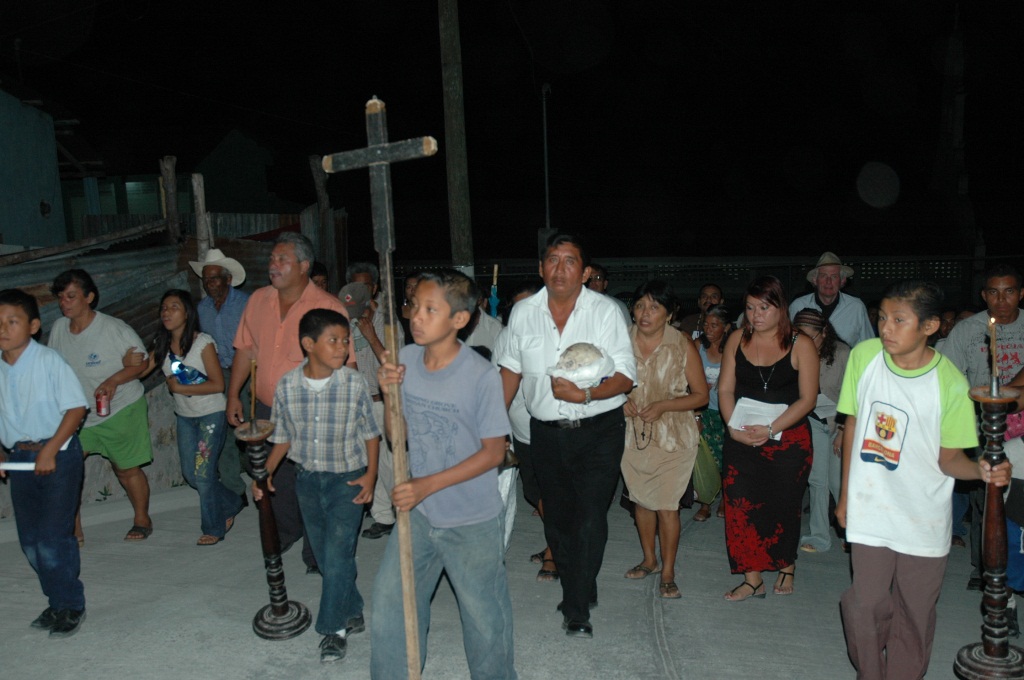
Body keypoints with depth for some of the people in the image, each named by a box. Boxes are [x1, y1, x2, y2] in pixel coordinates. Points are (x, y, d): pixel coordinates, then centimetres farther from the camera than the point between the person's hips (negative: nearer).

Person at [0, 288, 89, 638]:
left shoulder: (49, 361, -13)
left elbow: (76, 407, -13)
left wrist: (50, 450, -17)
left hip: (58, 455, -6)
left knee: (52, 537, -6)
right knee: (30, 540, 12)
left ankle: (71, 606, 13)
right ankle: (57, 602, 28)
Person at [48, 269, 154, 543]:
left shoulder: (114, 328, -16)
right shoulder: (58, 328, 0)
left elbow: (141, 361, -11)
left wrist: (114, 380, -27)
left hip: (121, 410, -4)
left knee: (126, 469, 6)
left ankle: (142, 520, 29)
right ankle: (73, 530, 4)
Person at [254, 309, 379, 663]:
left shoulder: (355, 384, -14)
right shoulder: (287, 386, -7)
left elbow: (370, 433, -3)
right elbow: (283, 436, 5)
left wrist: (370, 474, -10)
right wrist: (266, 473, -3)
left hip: (348, 477, -3)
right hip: (308, 478, 4)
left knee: (338, 553, -7)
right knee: (323, 554, 13)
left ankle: (334, 628, 9)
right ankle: (353, 613, 31)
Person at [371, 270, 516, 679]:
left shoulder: (481, 376, -20)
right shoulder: (405, 360, -5)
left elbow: (493, 452, -14)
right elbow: (398, 437, 4)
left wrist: (428, 484, -19)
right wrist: (390, 396, -15)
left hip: (471, 522, -4)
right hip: (418, 513, 5)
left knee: (485, 621, 12)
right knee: (389, 608, 14)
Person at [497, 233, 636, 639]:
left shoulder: (605, 311, -8)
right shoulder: (523, 313, 1)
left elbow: (625, 376, -10)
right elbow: (511, 369, 12)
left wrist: (586, 394, -27)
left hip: (598, 431, -3)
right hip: (546, 433, 4)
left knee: (589, 521, -7)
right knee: (557, 519, 14)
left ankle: (576, 610, 7)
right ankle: (579, 591, 34)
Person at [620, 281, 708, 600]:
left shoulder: (683, 347, -10)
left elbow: (701, 395, -5)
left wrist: (664, 406, -19)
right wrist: (621, 401, -11)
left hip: (672, 437, -3)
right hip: (633, 434, 3)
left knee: (666, 505, -3)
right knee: (641, 500, 15)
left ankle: (668, 574, 13)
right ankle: (650, 560, 35)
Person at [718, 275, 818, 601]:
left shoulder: (801, 345, -6)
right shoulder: (737, 340, 4)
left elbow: (807, 399, -10)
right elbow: (725, 390, 4)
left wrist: (770, 429, -19)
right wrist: (734, 427, -13)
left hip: (789, 441, -2)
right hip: (741, 440, 3)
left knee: (783, 507, 9)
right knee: (741, 507, -1)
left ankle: (787, 566, 34)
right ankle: (752, 580, 11)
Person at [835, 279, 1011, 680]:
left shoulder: (950, 383, -14)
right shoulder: (864, 355, -7)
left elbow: (948, 456, -6)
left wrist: (982, 470, -29)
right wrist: (845, 494, 8)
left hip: (924, 517, -1)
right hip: (870, 508, 1)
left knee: (914, 613, 11)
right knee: (867, 604, 2)